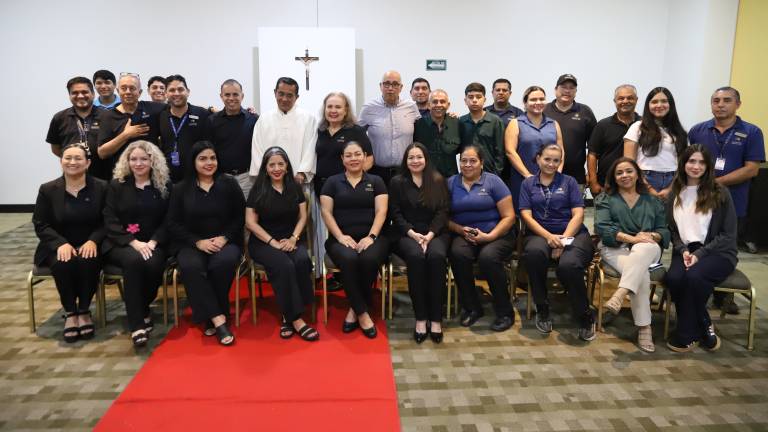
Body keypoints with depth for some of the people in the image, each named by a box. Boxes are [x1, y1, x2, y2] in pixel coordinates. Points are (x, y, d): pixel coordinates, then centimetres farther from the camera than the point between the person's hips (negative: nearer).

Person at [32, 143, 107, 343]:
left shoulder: (101, 188, 1)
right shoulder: (48, 190, 3)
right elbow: (41, 225, 0)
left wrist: (93, 240, -19)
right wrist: (61, 243, -18)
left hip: (89, 246, 0)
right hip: (58, 247, 1)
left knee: (88, 263, -33)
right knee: (63, 264, -32)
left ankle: (84, 311, -9)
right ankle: (70, 313, -10)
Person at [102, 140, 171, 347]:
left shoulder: (164, 185, 8)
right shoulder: (116, 185, 7)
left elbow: (168, 220, 4)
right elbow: (110, 220, -1)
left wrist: (153, 242, -13)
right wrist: (133, 242, -15)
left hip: (153, 243, 1)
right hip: (121, 243, 0)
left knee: (153, 264, -32)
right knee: (133, 260, -34)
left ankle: (142, 308, -2)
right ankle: (137, 324, -29)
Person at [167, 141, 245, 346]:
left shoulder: (229, 183, 6)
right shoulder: (180, 189, 8)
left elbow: (240, 217, 5)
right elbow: (173, 224, 4)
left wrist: (224, 238, -11)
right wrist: (198, 242, -11)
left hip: (225, 242, 0)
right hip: (191, 244, 1)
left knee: (224, 262, -35)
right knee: (191, 266, -34)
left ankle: (212, 317, -17)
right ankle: (218, 319, -32)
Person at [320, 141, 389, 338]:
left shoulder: (376, 181, 13)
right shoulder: (332, 182, 13)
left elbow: (381, 212, 2)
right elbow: (326, 212, 4)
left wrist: (371, 237, -14)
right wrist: (340, 236, -11)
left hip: (370, 237, 0)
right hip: (342, 238, 0)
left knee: (369, 259, -33)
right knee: (348, 259, -34)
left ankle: (355, 309, -10)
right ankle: (363, 313, -19)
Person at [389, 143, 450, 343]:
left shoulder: (438, 181, 11)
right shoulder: (397, 182, 10)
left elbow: (443, 212, 2)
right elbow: (396, 214, 2)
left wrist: (429, 235, -14)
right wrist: (413, 234, -14)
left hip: (435, 233, 1)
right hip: (407, 234, -1)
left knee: (436, 256, -32)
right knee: (415, 256, -34)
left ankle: (436, 319, -28)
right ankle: (420, 318, -28)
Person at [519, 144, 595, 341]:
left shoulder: (569, 182, 15)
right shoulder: (528, 184, 15)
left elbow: (578, 214, 4)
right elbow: (526, 216, 3)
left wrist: (563, 239, -12)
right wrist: (549, 236, -13)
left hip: (572, 233, 0)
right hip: (540, 234, 1)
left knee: (568, 265, -34)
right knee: (534, 253, -37)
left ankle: (585, 317, -9)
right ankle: (542, 310, -15)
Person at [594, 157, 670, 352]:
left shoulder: (652, 201, 24)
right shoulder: (605, 199, 16)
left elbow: (665, 231, 15)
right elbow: (602, 228, -2)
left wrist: (652, 236, -11)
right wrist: (632, 238, -16)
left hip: (647, 249, 2)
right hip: (616, 248, -1)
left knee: (644, 248, -39)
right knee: (642, 274, -33)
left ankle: (619, 295, -51)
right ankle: (644, 327, -31)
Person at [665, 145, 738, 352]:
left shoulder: (720, 193, -2)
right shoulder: (675, 194, 10)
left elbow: (728, 234, -3)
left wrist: (700, 254, -14)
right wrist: (683, 250, -7)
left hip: (717, 252, -3)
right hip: (686, 250, 3)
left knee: (694, 276, -34)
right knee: (673, 278, -29)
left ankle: (687, 335, -14)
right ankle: (704, 329, -9)